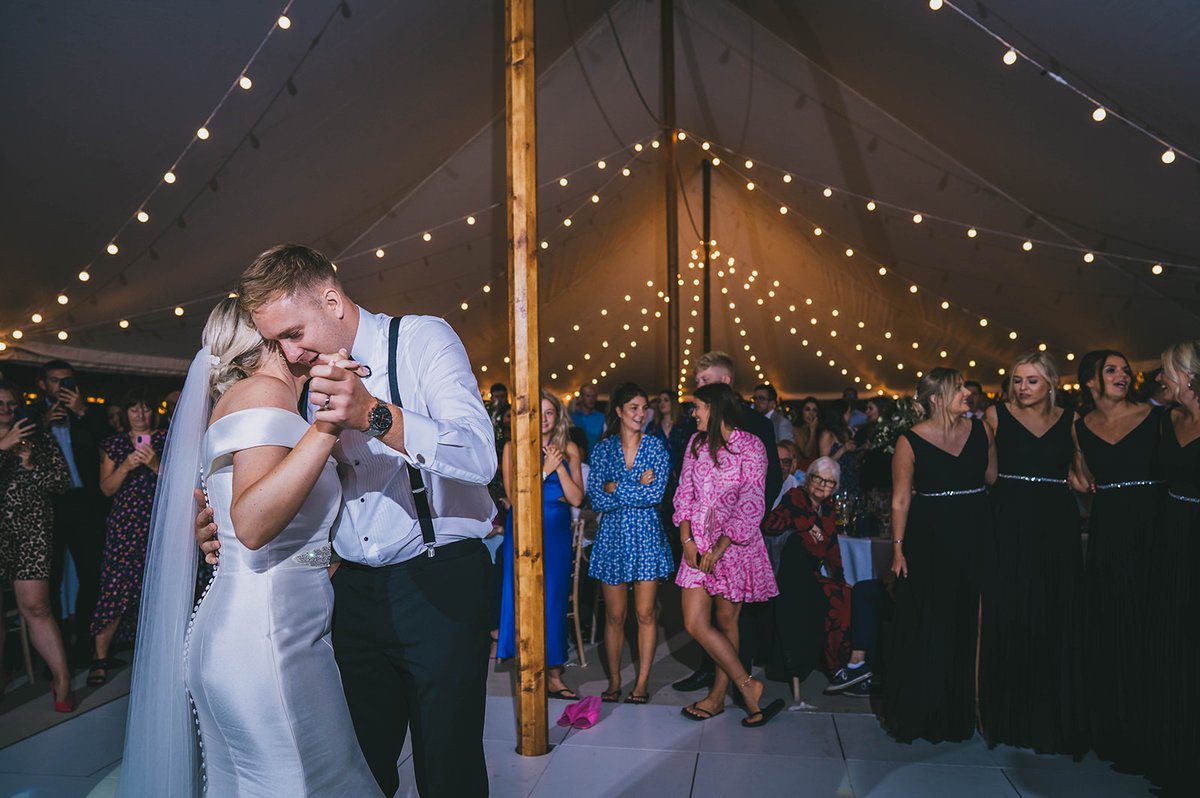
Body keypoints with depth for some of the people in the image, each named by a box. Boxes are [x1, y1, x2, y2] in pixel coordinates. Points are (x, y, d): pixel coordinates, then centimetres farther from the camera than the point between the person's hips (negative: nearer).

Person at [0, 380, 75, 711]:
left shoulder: (38, 439, 11)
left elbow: (64, 481, 6)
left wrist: (31, 466, -8)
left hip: (31, 530, -1)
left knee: (36, 607, -6)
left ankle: (62, 679, -4)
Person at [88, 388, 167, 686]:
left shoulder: (165, 440, 8)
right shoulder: (114, 444, 10)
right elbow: (106, 488, 4)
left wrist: (156, 464, -14)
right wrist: (126, 465, -12)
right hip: (125, 524, 0)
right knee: (117, 586, -7)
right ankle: (100, 656, 3)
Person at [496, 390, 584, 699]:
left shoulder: (568, 449, 5)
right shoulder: (513, 447, 0)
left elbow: (577, 498, -1)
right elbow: (513, 494, -10)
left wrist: (559, 467, -11)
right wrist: (545, 470, -15)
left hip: (557, 531, 2)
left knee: (555, 598, 4)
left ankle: (553, 672, 12)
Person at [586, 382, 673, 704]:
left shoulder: (656, 446, 1)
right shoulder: (603, 449, 2)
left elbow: (656, 494, -12)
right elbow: (597, 500, -6)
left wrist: (616, 488, -10)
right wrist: (637, 489, -13)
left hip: (646, 535, 0)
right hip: (613, 536, 1)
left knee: (646, 613, 3)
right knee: (614, 615, 7)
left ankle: (642, 682, 15)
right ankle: (614, 681, 20)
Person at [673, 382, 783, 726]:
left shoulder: (750, 446, -8)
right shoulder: (697, 443, 8)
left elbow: (750, 504, -12)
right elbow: (684, 492, 7)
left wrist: (720, 548, -15)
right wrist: (686, 539, -5)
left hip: (735, 544, -5)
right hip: (698, 544, 5)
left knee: (726, 622, 5)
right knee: (695, 623, 0)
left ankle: (718, 696, 19)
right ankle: (747, 685, 14)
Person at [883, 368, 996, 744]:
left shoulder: (980, 429, 3)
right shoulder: (910, 441, -9)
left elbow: (992, 478, 9)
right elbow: (900, 500, -8)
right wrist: (898, 548, -10)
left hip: (974, 539, 4)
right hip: (928, 540, -4)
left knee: (966, 624, 12)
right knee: (924, 628, 3)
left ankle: (959, 710, 29)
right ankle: (917, 711, 20)